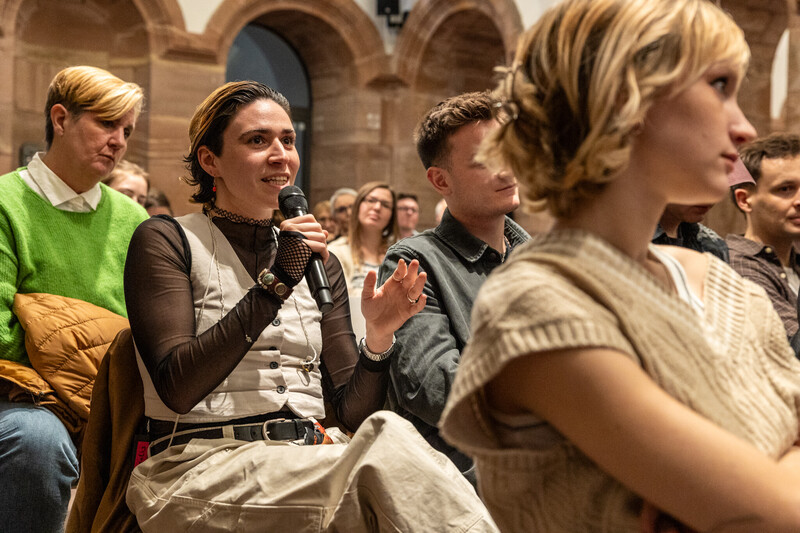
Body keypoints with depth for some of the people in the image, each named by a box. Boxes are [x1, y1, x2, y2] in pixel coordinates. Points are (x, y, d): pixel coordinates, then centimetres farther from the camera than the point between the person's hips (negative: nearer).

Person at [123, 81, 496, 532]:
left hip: (313, 459, 5)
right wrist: (274, 283, -16)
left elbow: (352, 410, 12)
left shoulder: (319, 261, 18)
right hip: (202, 467, -5)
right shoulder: (167, 241, 3)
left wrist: (379, 337, -8)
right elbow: (176, 389, -12)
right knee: (387, 443, -30)